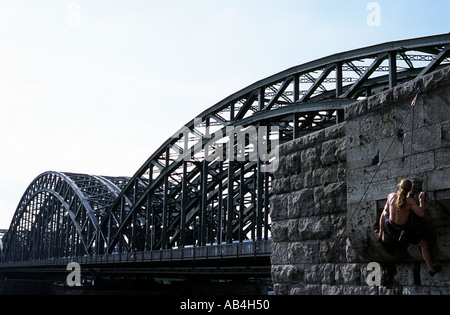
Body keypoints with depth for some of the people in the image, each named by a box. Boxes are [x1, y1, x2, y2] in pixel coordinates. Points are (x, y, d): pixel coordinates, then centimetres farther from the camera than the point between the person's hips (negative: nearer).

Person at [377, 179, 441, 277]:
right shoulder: (410, 201, -27)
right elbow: (421, 214, -23)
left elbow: (386, 209, -1)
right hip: (403, 231, -4)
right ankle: (431, 269, 24)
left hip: (390, 227, 4)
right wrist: (422, 200, -11)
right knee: (424, 243, 18)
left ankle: (382, 235, 58)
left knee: (384, 213, 37)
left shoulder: (391, 196, -14)